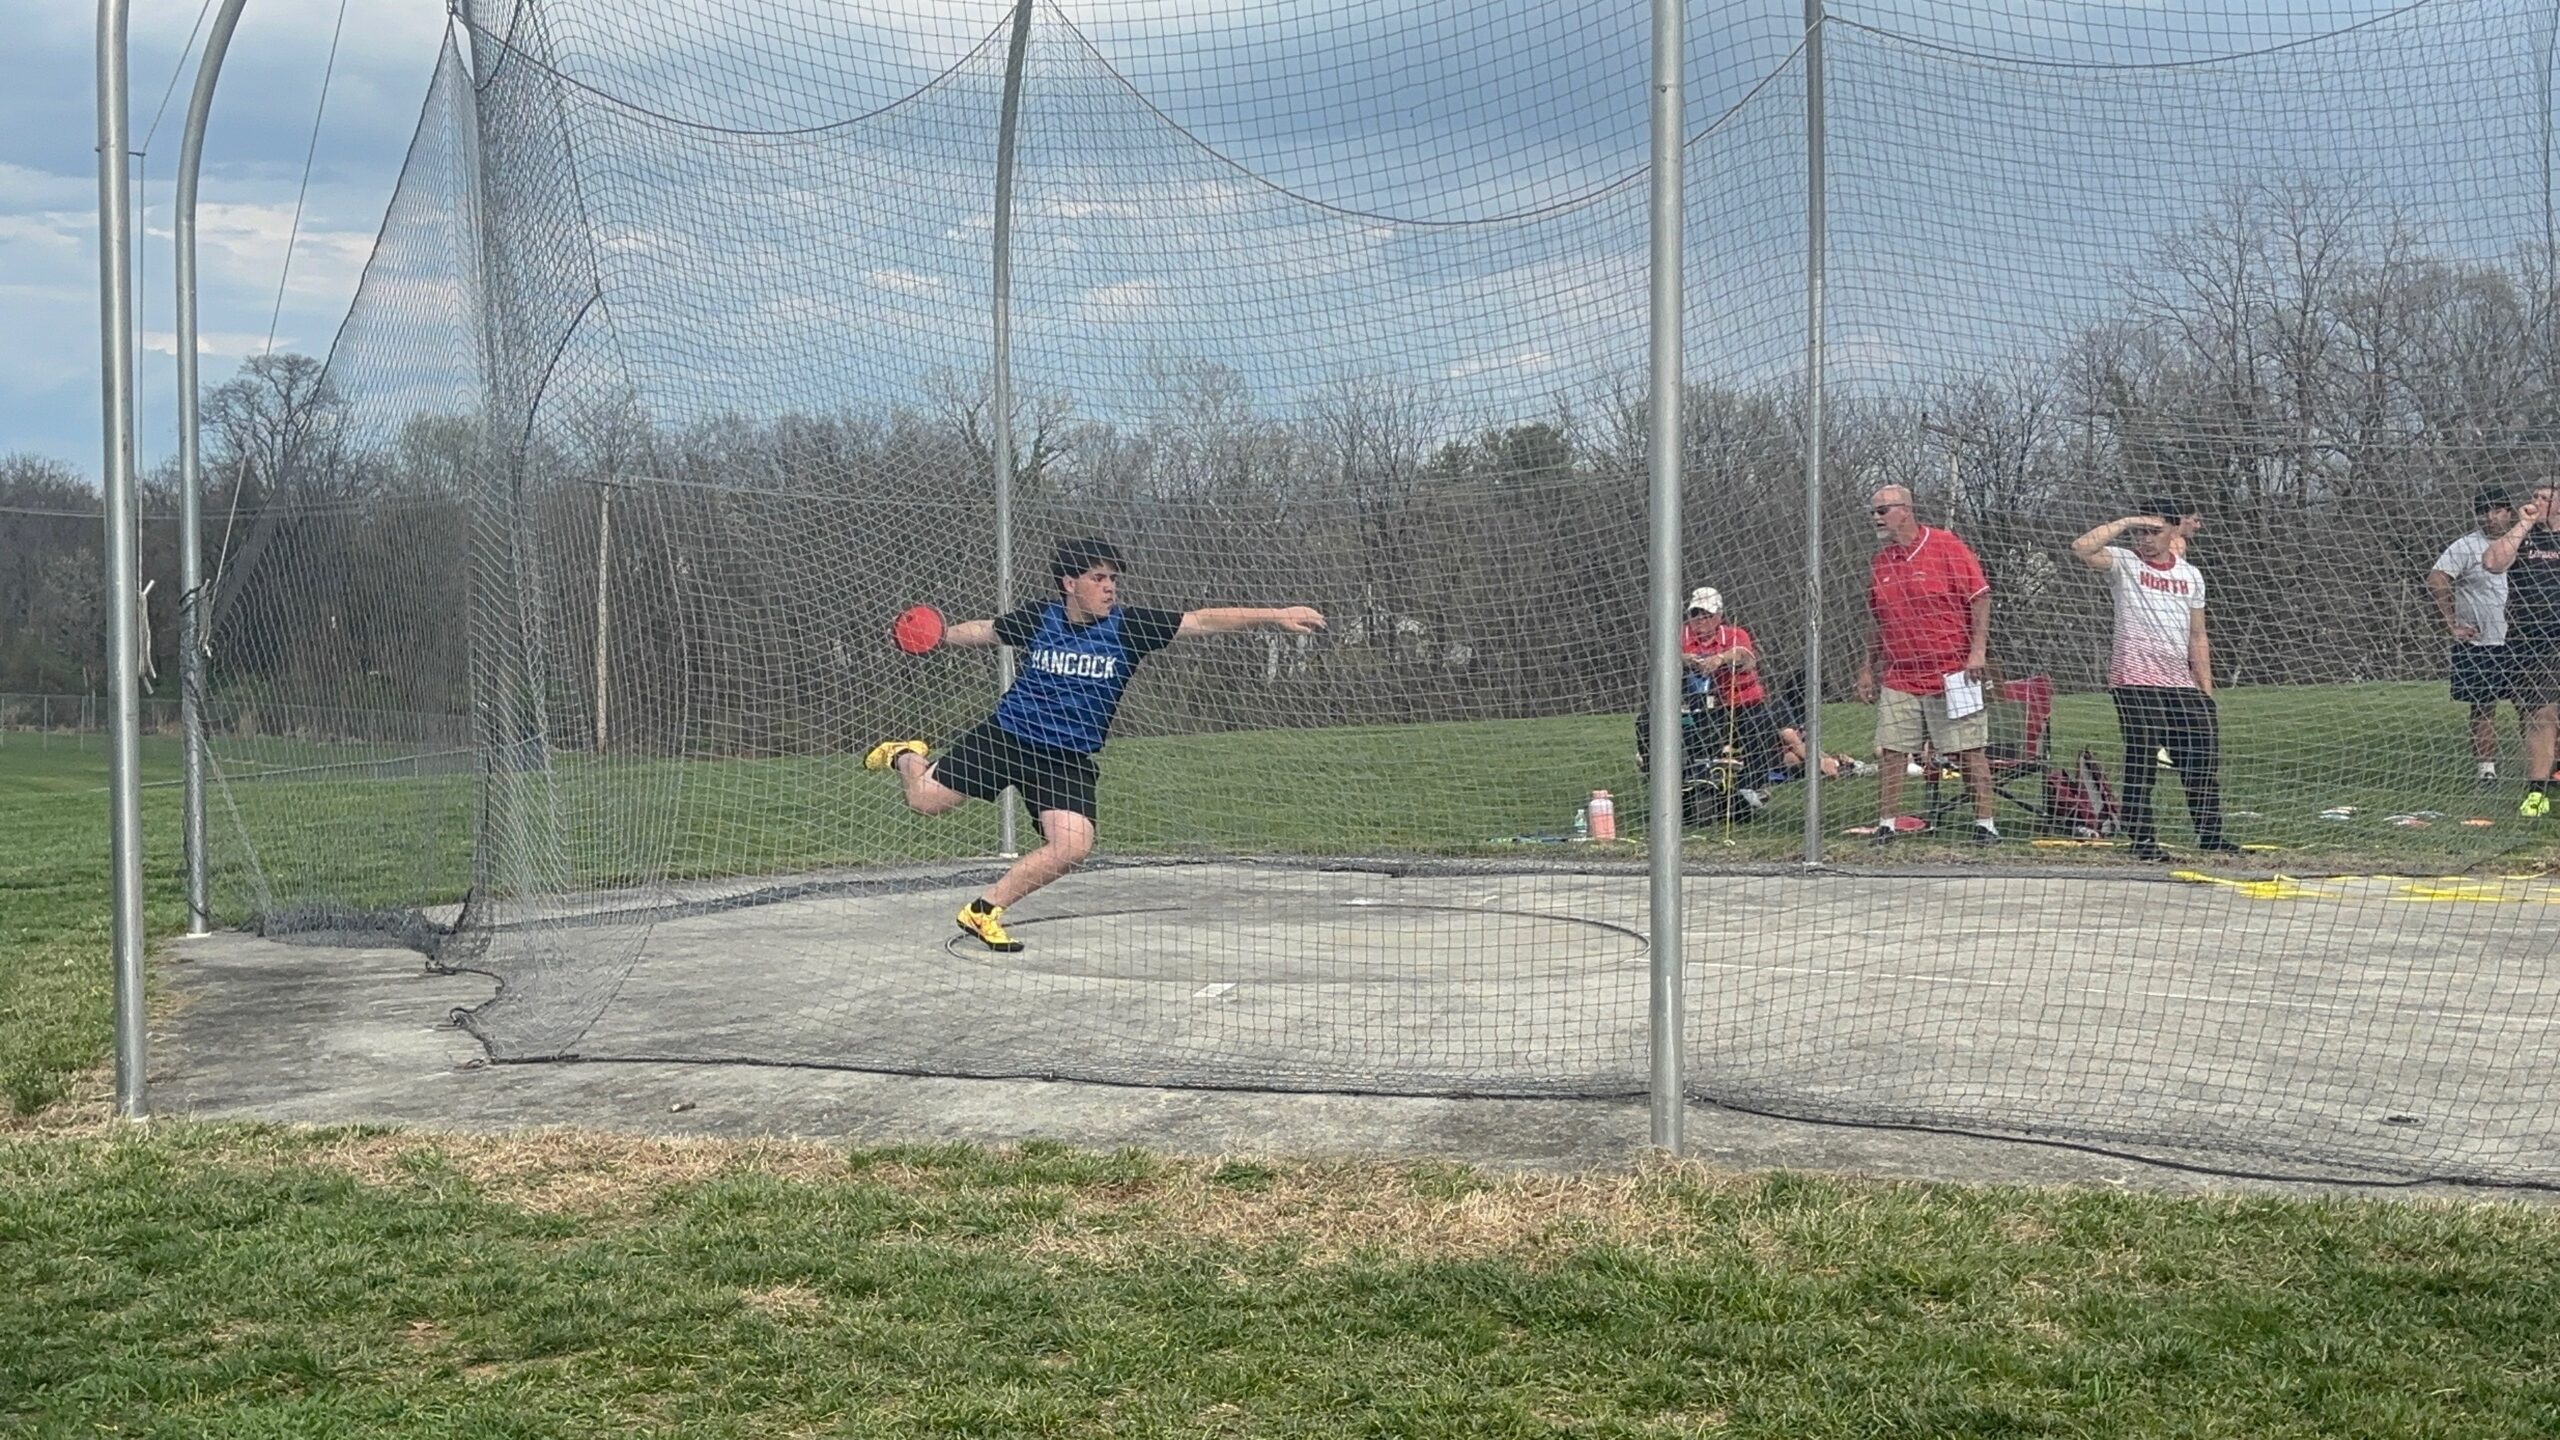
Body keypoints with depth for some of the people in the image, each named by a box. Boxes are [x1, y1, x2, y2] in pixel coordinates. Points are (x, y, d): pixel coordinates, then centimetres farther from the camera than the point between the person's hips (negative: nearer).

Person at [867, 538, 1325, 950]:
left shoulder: (1128, 626, -10)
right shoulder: (1039, 618, -7)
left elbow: (1204, 621, -17)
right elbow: (984, 631, 12)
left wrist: (1274, 616, -24)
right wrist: (941, 635, -4)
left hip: (1068, 758, 0)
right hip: (1005, 734, 0)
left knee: (1072, 846, -20)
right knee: (926, 801, 0)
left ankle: (984, 910, -3)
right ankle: (906, 756, 39)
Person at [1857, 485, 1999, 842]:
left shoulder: (1947, 546, -5)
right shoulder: (1880, 561, 11)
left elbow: (1980, 598, -7)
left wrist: (1978, 650, -15)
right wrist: (1868, 667, 19)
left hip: (1951, 675, -5)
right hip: (1898, 678, 5)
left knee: (1968, 751, -1)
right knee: (1892, 750, 2)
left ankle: (1985, 822, 6)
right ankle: (1887, 822, 9)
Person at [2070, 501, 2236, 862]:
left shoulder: (2191, 575, 14)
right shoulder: (2124, 563, 0)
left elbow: (2197, 638, 16)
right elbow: (2081, 548, -21)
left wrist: (2207, 692, 12)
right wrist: (2126, 522, -14)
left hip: (2181, 684, 5)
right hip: (2134, 681, -5)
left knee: (2203, 757, 5)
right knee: (2141, 761, -5)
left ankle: (2210, 835, 17)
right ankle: (2142, 840, 1)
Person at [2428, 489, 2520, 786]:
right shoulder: (2466, 547, -5)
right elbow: (2435, 581, -12)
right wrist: (2452, 626, -13)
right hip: (2478, 644, -4)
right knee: (2483, 709, 0)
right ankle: (2487, 770, 6)